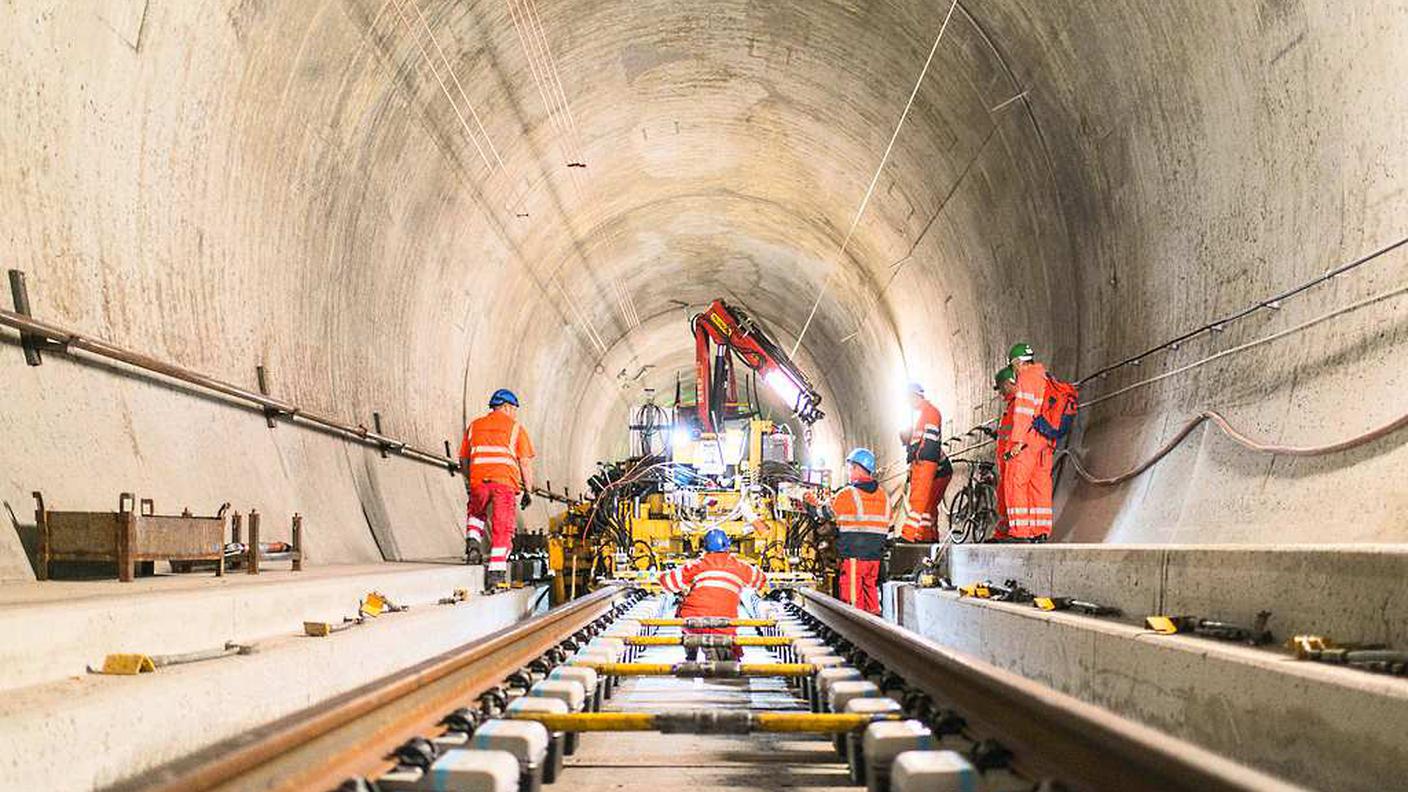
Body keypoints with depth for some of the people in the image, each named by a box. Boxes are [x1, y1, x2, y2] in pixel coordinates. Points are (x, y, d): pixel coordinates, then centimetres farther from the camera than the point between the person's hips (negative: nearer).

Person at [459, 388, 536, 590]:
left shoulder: (474, 426, 17)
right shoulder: (515, 428, 8)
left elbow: (463, 461, 18)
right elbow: (525, 462, 1)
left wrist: (469, 484, 29)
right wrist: (528, 490, 6)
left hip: (478, 482, 3)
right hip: (505, 483, -3)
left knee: (476, 513, 32)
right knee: (502, 529, 3)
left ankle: (473, 542, 9)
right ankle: (496, 575, 0)